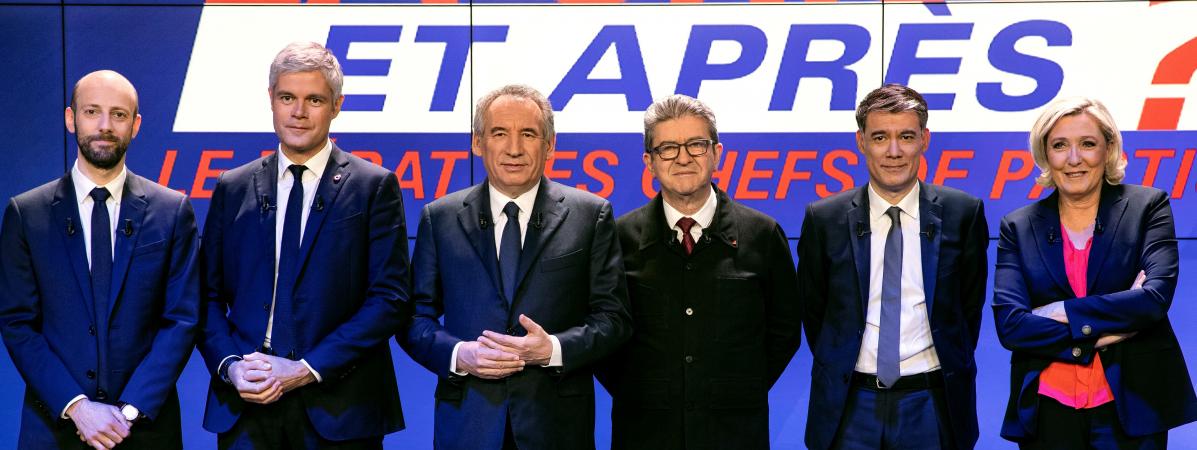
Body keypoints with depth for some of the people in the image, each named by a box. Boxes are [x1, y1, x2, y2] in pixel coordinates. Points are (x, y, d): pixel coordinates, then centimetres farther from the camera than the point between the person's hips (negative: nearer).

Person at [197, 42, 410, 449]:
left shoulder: (375, 187, -1)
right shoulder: (232, 188, 9)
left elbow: (390, 299, -7)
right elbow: (209, 296, 10)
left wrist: (307, 370, -13)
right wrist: (229, 366, -8)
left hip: (339, 411, -2)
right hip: (245, 405, 2)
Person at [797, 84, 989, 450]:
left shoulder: (964, 213, -2)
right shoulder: (824, 219, -1)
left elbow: (970, 305, 7)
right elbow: (812, 310, 7)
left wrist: (951, 368, 7)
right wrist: (839, 370, 7)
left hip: (933, 405, 0)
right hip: (851, 406, 0)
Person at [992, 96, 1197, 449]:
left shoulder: (1148, 207, 0)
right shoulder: (1019, 226, 2)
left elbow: (1156, 297, -14)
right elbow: (1009, 324, -8)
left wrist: (1061, 312, -14)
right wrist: (1098, 333, -15)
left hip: (1131, 406, -1)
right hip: (1048, 410, 1)